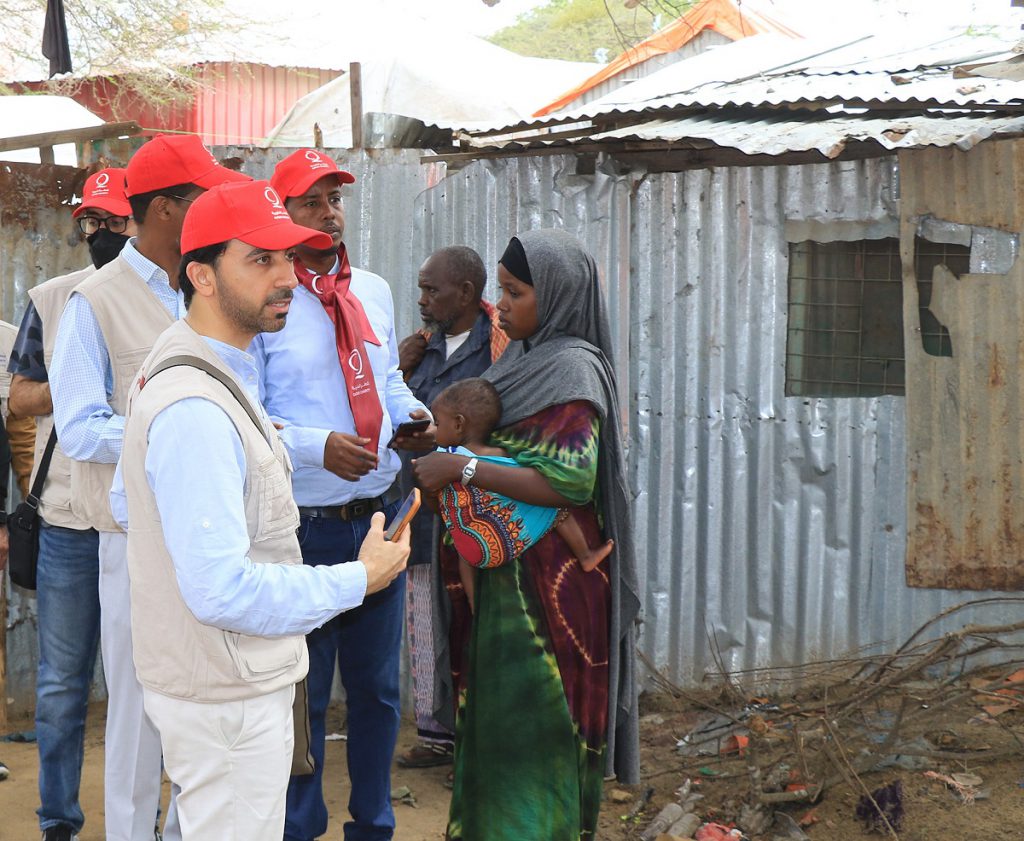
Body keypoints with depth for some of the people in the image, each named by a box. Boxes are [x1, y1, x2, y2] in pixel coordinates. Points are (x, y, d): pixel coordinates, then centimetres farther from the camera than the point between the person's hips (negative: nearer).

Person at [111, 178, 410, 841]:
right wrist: (360, 579, -20)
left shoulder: (176, 363, 9)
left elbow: (126, 500, 20)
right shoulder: (197, 408, -26)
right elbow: (225, 590, -30)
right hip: (227, 699, -11)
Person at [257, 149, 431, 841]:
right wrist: (319, 447, -25)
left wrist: (416, 416, -2)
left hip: (380, 516, 6)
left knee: (377, 687, 17)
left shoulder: (374, 291, 8)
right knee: (305, 694, 8)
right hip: (306, 525, -6)